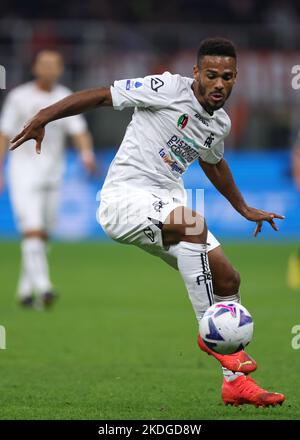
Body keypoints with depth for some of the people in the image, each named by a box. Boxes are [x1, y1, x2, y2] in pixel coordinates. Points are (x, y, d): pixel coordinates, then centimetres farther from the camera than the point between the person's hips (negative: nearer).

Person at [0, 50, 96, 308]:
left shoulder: (66, 98, 5)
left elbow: (79, 132, -4)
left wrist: (87, 153, -25)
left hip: (52, 173, 4)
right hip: (24, 171, -4)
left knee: (42, 236, 9)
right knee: (32, 230, -17)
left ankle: (25, 291, 20)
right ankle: (42, 287, -25)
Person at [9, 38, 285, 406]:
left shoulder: (221, 123, 11)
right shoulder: (170, 89, -11)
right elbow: (101, 95, -9)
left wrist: (244, 209, 42)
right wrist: (44, 117, -16)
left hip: (167, 203, 8)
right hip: (125, 196, -8)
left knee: (227, 280, 1)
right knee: (192, 222, -36)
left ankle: (235, 382, 13)